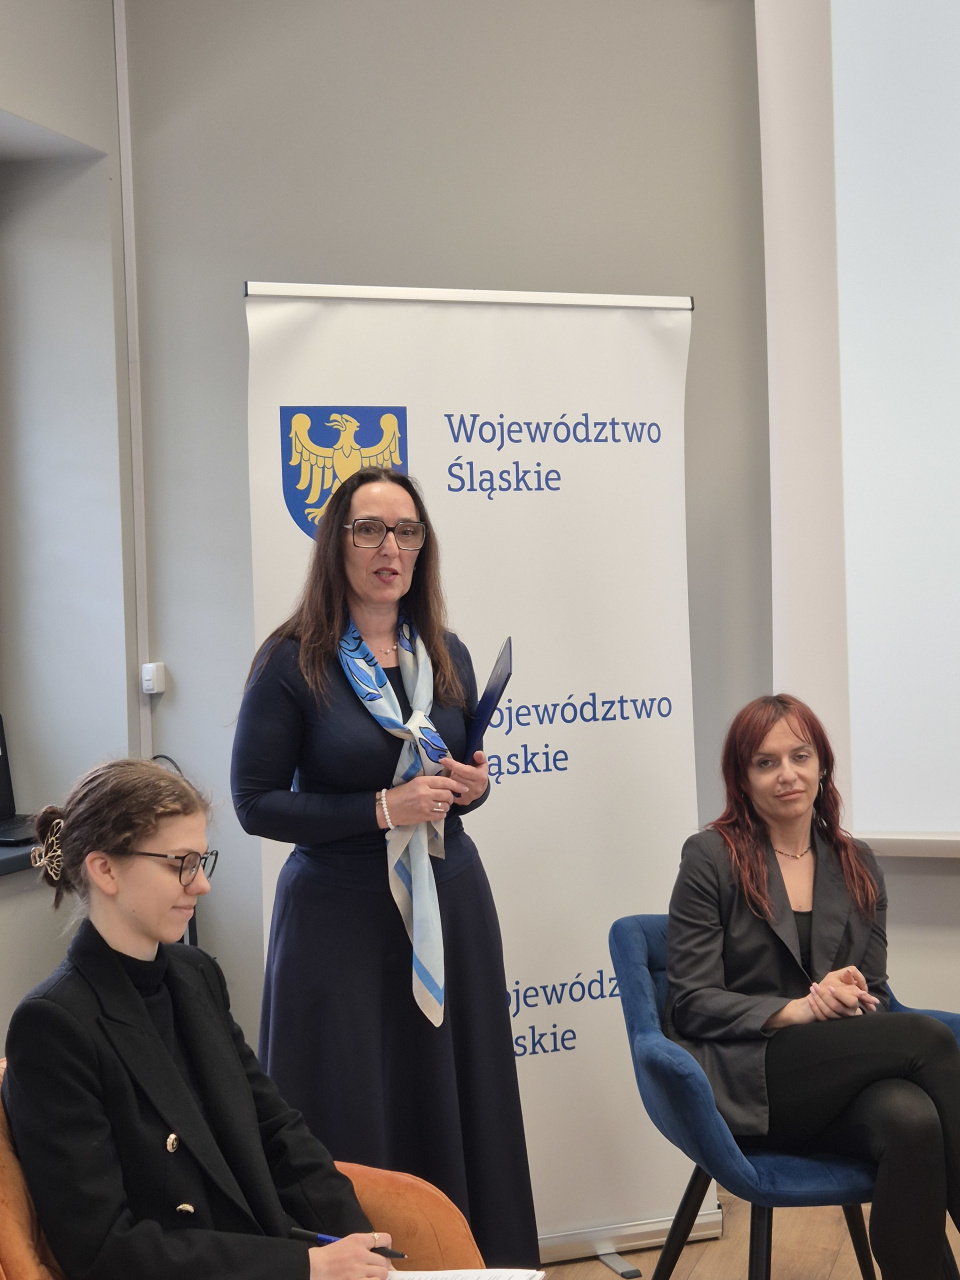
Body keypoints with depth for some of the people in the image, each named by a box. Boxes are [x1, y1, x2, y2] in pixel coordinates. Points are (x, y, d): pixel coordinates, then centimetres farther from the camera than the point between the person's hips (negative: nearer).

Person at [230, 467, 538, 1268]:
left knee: (457, 1104, 9)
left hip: (450, 904, 5)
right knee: (353, 1126, 1)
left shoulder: (447, 656, 6)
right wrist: (383, 810, -18)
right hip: (342, 914, -4)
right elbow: (255, 803, -10)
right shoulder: (293, 661, -9)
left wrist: (473, 786, -5)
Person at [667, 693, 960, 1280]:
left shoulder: (858, 867, 14)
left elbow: (876, 995, 16)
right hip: (747, 1079, -4)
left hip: (841, 1085, 4)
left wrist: (852, 1001, -9)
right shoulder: (711, 857, 1)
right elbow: (692, 1004, -3)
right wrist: (796, 1010, -18)